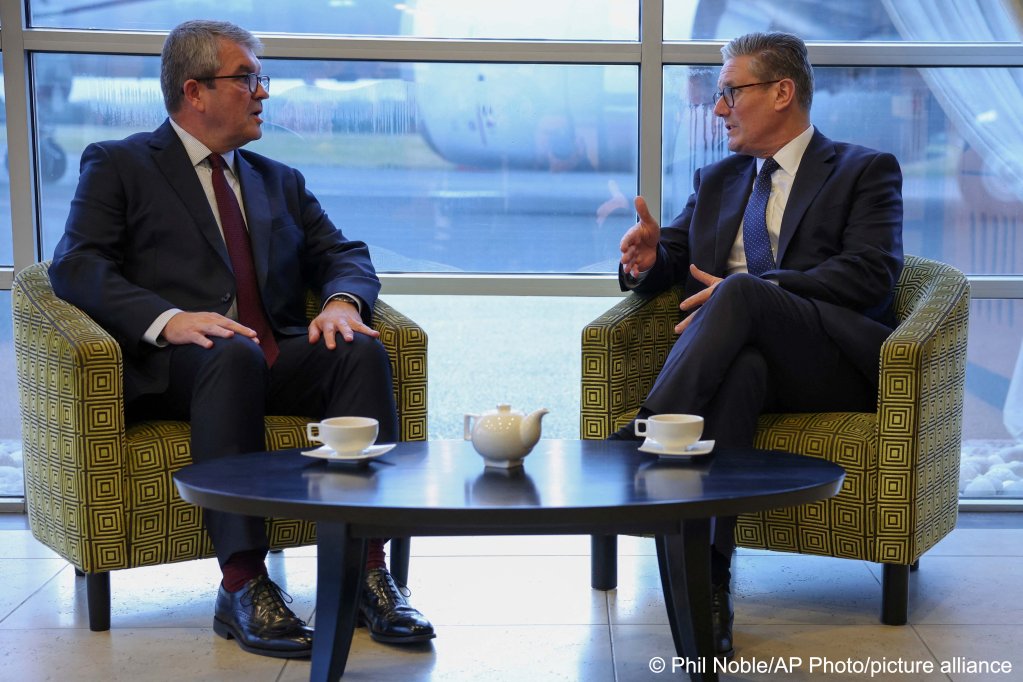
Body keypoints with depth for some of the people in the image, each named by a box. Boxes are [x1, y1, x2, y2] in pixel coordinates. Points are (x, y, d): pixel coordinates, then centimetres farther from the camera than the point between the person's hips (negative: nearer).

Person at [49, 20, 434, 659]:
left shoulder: (281, 181, 27)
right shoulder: (118, 166, 11)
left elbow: (346, 255, 19)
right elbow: (76, 265, -3)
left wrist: (342, 301, -7)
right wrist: (168, 319, -21)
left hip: (279, 361, 5)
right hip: (174, 366, -4)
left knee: (363, 349, -26)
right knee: (235, 355, -38)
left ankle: (368, 570, -30)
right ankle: (243, 585, -39)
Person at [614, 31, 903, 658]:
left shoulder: (866, 171, 12)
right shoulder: (717, 180, 29)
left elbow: (872, 275, -5)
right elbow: (667, 259, 26)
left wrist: (751, 290, -15)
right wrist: (648, 258, -1)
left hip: (836, 364, -3)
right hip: (741, 355, 3)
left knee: (740, 293, -34)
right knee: (741, 368, -37)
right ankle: (708, 580, -49)